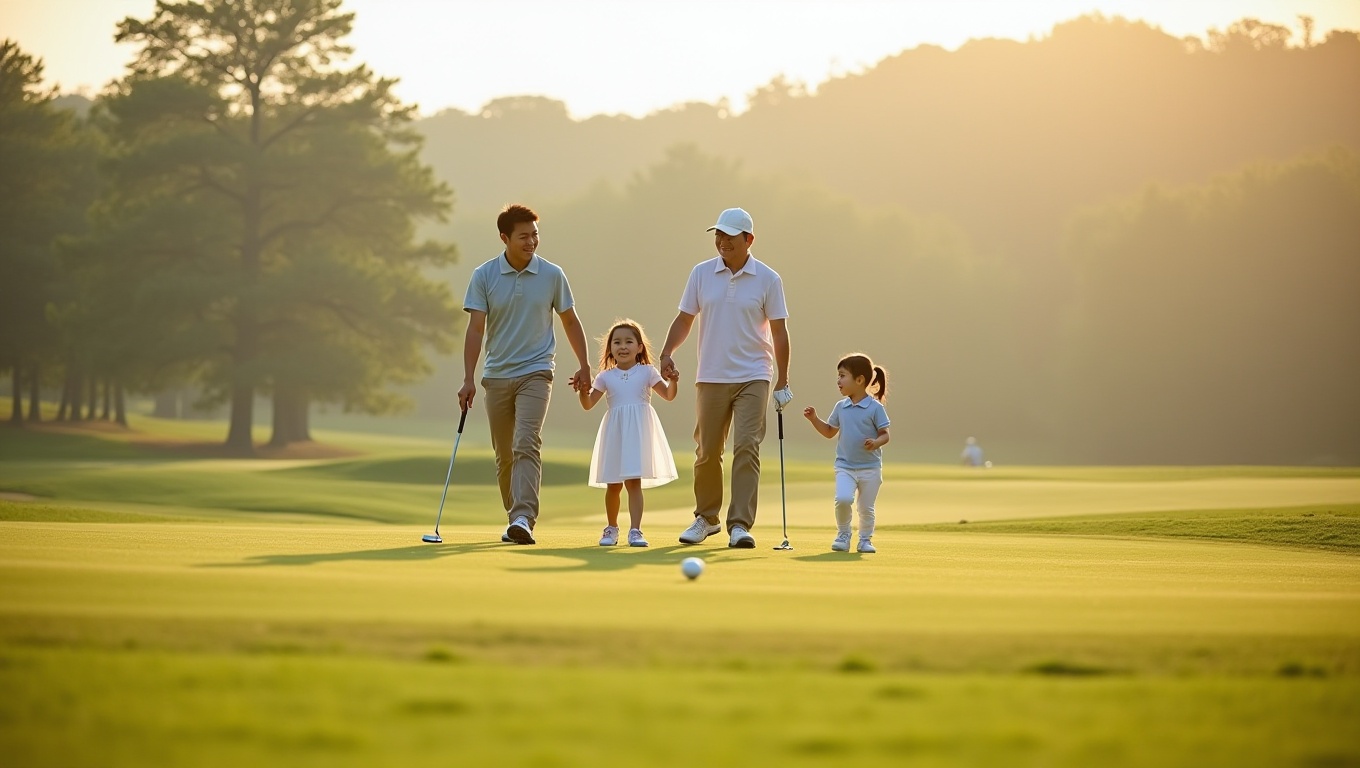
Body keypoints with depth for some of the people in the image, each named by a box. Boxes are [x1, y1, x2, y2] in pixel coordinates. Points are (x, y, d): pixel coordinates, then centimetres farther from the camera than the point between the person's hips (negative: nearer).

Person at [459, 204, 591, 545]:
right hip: (497, 375, 2)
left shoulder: (552, 275, -1)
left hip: (535, 372, -2)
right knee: (504, 454, 9)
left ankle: (524, 519, -28)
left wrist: (584, 365, 8)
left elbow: (570, 321, 10)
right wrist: (468, 379, -14)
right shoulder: (484, 276, -3)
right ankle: (515, 519, 23)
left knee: (527, 444, -19)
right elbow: (476, 328, -7)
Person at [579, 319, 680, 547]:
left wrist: (672, 382, -18)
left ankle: (635, 530, -14)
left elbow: (668, 395, 2)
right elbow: (588, 404, 5)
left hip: (639, 432, -2)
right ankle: (611, 528, 25)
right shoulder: (606, 377, 8)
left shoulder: (647, 372, 3)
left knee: (634, 482, -11)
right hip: (615, 433, 2)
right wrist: (583, 390, -14)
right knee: (613, 484, 8)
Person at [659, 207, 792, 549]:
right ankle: (705, 518, 24)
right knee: (706, 452, 7)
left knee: (746, 448, -12)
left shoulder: (768, 280, -1)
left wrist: (783, 383, -3)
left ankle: (740, 525, -12)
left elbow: (779, 332, 0)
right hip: (711, 378, 2)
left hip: (753, 378, -2)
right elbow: (684, 319, 9)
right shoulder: (701, 274, 5)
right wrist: (666, 353, -8)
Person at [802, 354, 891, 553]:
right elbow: (830, 432, 18)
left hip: (870, 468, -2)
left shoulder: (875, 408, -8)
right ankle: (843, 535, 0)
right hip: (845, 466, 2)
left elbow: (885, 434, -7)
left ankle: (865, 539, 25)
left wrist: (876, 443, -27)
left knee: (866, 507, 5)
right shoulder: (840, 408, 6)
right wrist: (814, 419, 5)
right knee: (842, 498, -19)